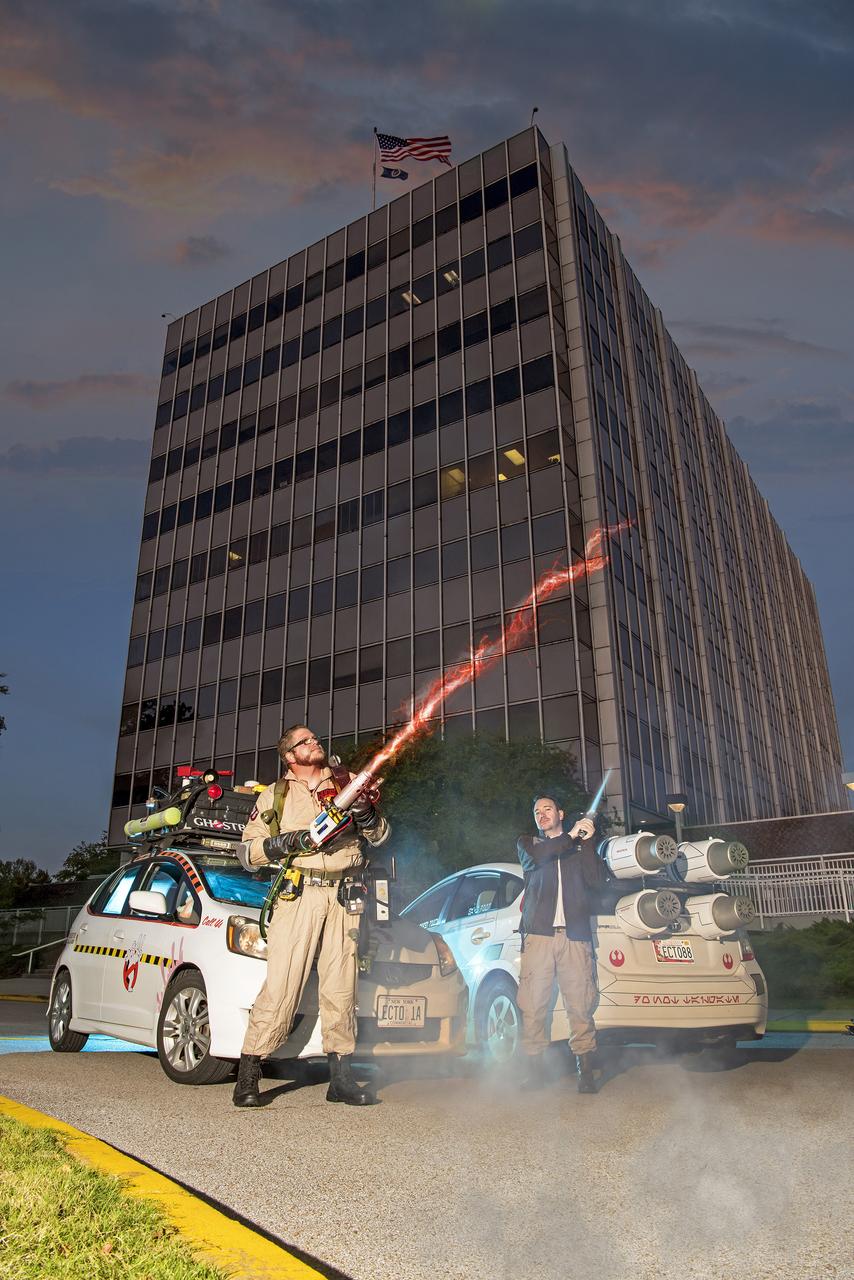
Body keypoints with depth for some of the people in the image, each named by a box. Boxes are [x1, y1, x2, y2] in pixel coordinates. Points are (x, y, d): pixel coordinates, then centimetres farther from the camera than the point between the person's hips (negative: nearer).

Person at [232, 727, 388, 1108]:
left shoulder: (344, 783, 17)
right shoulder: (275, 795, 13)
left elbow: (380, 836, 17)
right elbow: (248, 849, 7)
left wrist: (362, 811, -5)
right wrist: (290, 841, -9)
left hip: (343, 897, 2)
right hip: (297, 895, -2)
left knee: (341, 988, 4)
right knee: (280, 985, -8)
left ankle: (341, 1078, 12)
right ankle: (248, 1076, 2)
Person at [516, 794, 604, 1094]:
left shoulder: (581, 846, 21)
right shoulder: (527, 843, 19)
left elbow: (596, 880, 5)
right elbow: (535, 858, -5)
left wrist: (586, 842, -2)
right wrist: (571, 836, -7)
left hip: (575, 935, 0)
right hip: (538, 934, 0)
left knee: (580, 1005, -6)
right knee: (533, 1005, -5)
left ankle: (585, 1069, 2)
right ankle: (534, 1069, 3)